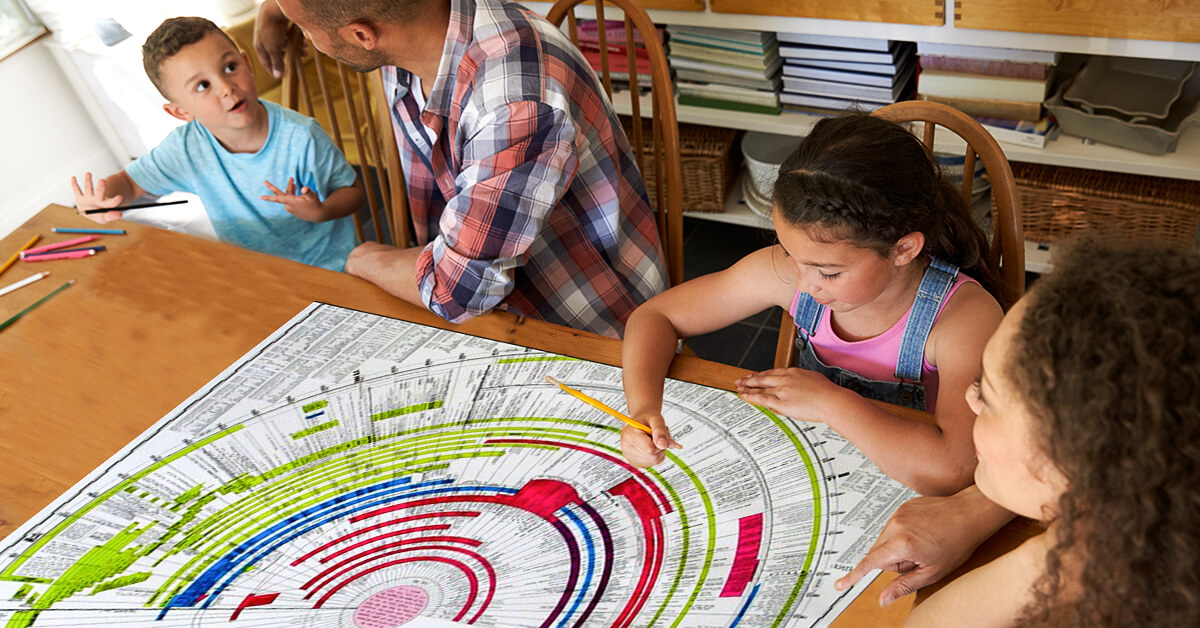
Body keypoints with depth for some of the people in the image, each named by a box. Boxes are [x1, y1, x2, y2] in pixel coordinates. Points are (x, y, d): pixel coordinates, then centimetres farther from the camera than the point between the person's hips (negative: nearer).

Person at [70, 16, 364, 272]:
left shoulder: (299, 137, -19)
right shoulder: (186, 148, -11)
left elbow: (353, 190, -7)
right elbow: (128, 181, 4)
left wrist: (320, 212, -29)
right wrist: (98, 198, -20)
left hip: (327, 268, -3)